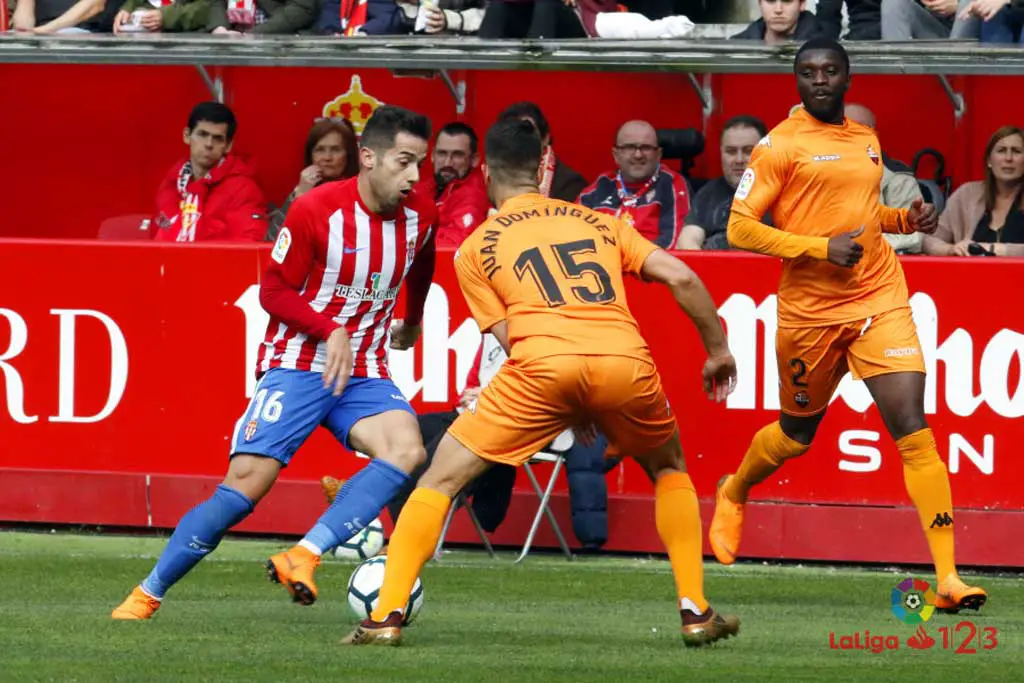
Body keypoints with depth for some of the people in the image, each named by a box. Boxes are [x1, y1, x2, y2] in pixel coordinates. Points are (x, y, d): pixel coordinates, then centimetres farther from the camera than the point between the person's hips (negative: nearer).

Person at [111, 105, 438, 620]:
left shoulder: (421, 215, -1)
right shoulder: (316, 210, -15)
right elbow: (274, 292, -8)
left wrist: (412, 324, 39)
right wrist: (333, 330, -21)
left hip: (364, 373, 4)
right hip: (297, 366, -4)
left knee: (406, 448, -27)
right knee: (245, 484, -15)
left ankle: (302, 557, -31)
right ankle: (147, 594, -1)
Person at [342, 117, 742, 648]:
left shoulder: (476, 247, 22)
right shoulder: (600, 223, 27)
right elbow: (681, 278, 17)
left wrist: (571, 410, 26)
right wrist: (718, 350, 28)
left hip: (543, 365, -2)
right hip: (625, 360, 2)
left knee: (441, 478, 11)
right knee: (669, 469, 31)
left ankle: (386, 617, 2)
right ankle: (696, 612, 23)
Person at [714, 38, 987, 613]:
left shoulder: (867, 140, 12)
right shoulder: (782, 145, -6)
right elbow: (740, 228, -11)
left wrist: (906, 218, 8)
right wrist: (820, 248, -18)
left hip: (881, 301, 3)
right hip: (810, 309, -3)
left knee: (913, 427, -12)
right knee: (798, 432, 16)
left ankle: (949, 577, -17)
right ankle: (734, 494, 52)